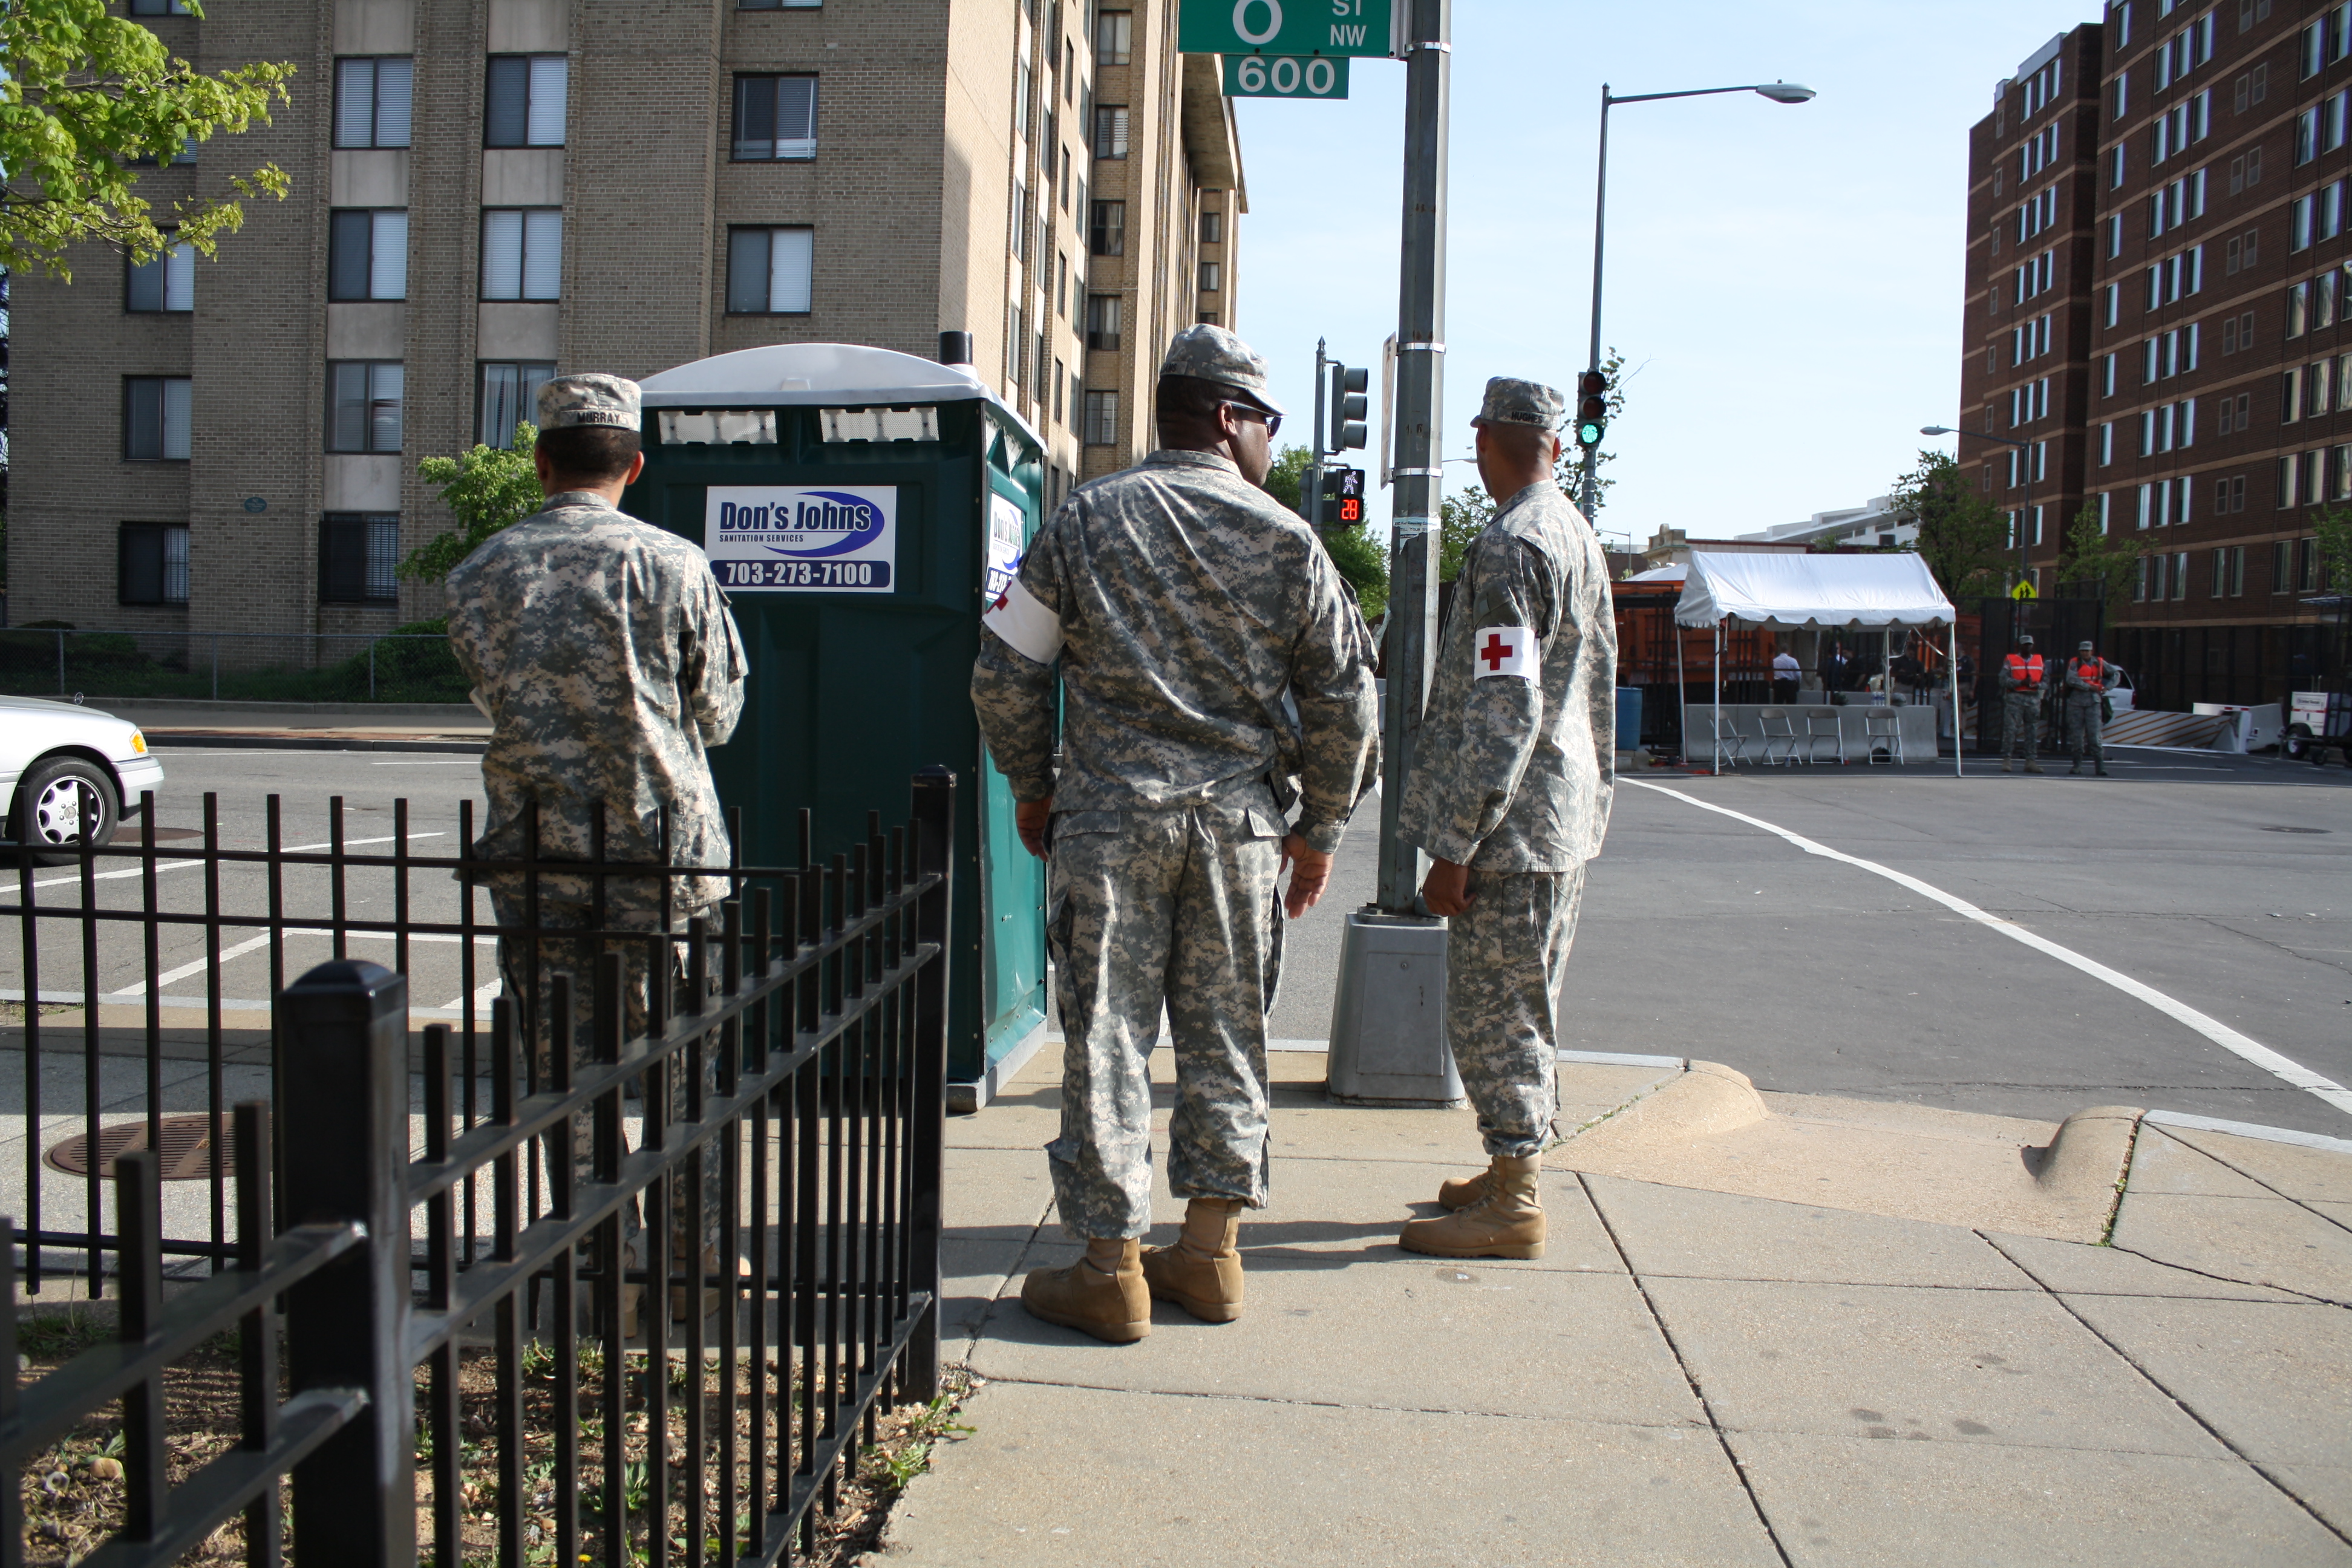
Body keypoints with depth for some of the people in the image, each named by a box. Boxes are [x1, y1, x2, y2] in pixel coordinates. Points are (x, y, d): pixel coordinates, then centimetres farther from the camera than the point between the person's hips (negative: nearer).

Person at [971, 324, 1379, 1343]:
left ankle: (1112, 1270, 10)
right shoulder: (1286, 540, 3)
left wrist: (1031, 788, 14)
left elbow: (1006, 672, 1)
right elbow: (1343, 701, 3)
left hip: (1108, 815, -1)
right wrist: (1321, 826, 13)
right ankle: (1210, 1253, 21)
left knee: (1108, 1038, 4)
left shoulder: (1086, 521, 2)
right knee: (1225, 1036, 12)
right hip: (1238, 820, 1)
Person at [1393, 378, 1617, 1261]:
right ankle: (1512, 1175, 29)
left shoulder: (1509, 546, -17)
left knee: (1493, 1017, -2)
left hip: (1513, 830, -10)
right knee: (1522, 1013, 17)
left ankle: (1512, 1210, 6)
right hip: (1565, 821, 10)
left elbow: (1502, 712, -23)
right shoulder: (1580, 538, 14)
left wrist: (1454, 847, -21)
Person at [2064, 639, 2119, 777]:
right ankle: (2078, 765, 10)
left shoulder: (2100, 663, 9)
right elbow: (2071, 680, -13)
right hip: (2076, 702, -1)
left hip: (2093, 702, 1)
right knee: (2078, 735, 3)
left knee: (2095, 735, -6)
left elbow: (2115, 673, 21)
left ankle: (2100, 766, -5)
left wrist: (2106, 687, 8)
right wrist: (2089, 687, -16)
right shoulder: (2074, 663, 1)